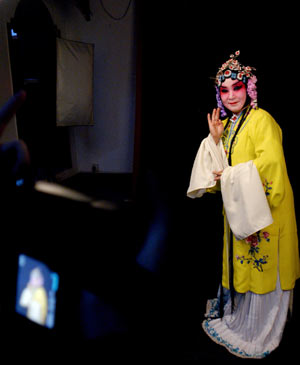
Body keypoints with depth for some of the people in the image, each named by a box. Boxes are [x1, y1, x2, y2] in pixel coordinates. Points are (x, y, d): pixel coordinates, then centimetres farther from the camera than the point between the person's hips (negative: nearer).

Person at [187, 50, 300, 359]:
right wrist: (215, 139, -3)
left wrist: (229, 176, -15)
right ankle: (235, 319, 35)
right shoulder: (226, 124, 12)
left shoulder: (261, 120, -12)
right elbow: (218, 167, 10)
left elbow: (269, 163, -23)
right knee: (239, 266, 17)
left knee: (262, 270, 4)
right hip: (237, 211, 7)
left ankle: (259, 335, 21)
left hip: (264, 209, -7)